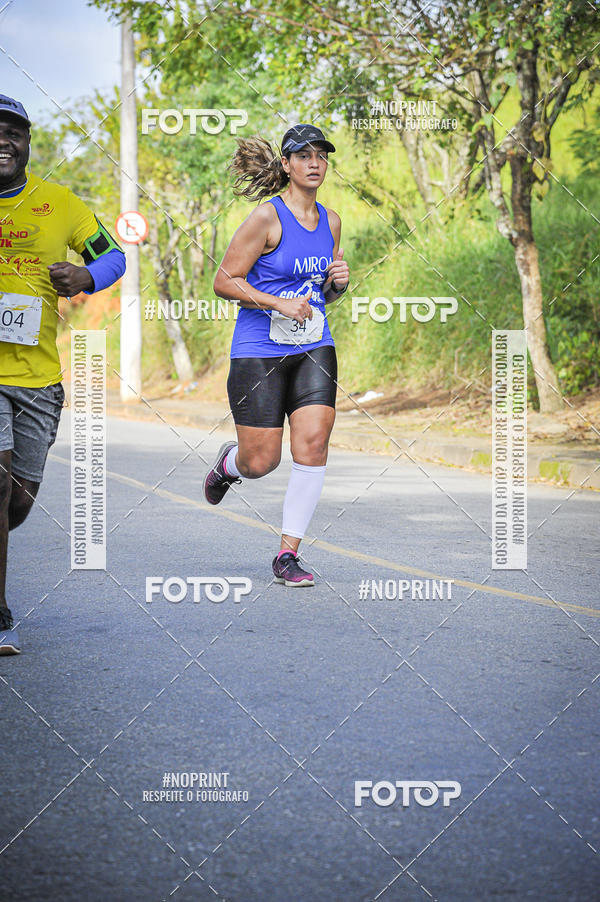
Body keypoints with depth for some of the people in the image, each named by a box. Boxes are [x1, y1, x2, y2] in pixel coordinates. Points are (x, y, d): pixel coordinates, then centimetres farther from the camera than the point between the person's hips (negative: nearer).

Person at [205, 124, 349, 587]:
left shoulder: (331, 221, 10)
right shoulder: (267, 218, -9)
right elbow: (225, 281, -9)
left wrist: (338, 283, 0)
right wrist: (280, 304, -18)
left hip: (314, 348, 5)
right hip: (260, 351, -5)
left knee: (313, 444, -12)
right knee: (261, 463, -3)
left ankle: (288, 554, -1)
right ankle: (228, 462, 36)